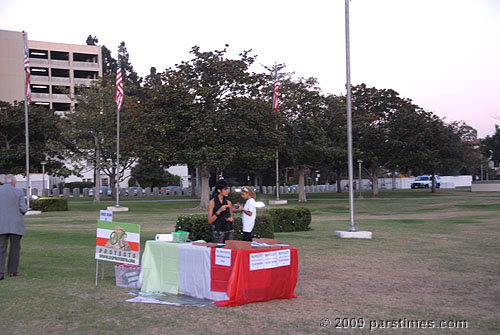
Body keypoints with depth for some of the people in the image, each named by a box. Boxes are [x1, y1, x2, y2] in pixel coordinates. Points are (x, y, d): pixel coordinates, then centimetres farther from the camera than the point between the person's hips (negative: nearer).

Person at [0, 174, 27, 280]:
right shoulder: (19, 192, -1)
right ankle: (12, 271, 13)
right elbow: (23, 208, -6)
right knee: (15, 248, 10)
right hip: (16, 224, -1)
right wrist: (23, 211, 17)